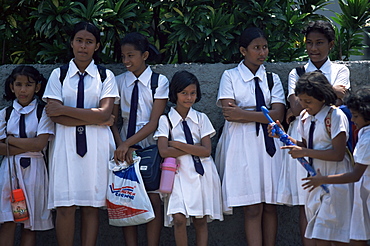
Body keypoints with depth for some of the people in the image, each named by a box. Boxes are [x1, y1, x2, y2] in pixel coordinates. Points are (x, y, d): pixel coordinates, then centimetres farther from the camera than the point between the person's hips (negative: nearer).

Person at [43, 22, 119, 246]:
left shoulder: (106, 76, 9)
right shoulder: (58, 75, 10)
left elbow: (105, 113, -6)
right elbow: (56, 116, -2)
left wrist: (64, 110, -8)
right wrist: (95, 120, -8)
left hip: (96, 146, 0)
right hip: (66, 144, 0)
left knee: (92, 206, -2)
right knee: (65, 207, -7)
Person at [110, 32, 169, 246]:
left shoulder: (159, 81, -1)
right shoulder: (119, 82, 6)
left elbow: (154, 122, -8)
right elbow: (112, 120, 3)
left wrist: (127, 143, -16)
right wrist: (122, 146, -13)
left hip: (151, 145, -2)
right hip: (125, 147, 2)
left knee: (154, 201, -4)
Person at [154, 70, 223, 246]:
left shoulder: (201, 118, 7)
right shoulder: (165, 120, 1)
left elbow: (206, 151, -4)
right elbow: (164, 151, -11)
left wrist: (178, 144, -9)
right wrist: (194, 148, -9)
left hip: (201, 173, 2)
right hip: (179, 173, -2)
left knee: (200, 221, 2)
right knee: (179, 219, -15)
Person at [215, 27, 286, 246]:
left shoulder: (272, 78, 15)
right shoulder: (230, 76, 9)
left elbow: (278, 115, -1)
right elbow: (229, 114, -6)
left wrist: (243, 114, -8)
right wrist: (264, 112, -4)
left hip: (269, 143, 3)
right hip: (243, 143, -3)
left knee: (270, 206, -1)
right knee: (253, 208, -9)